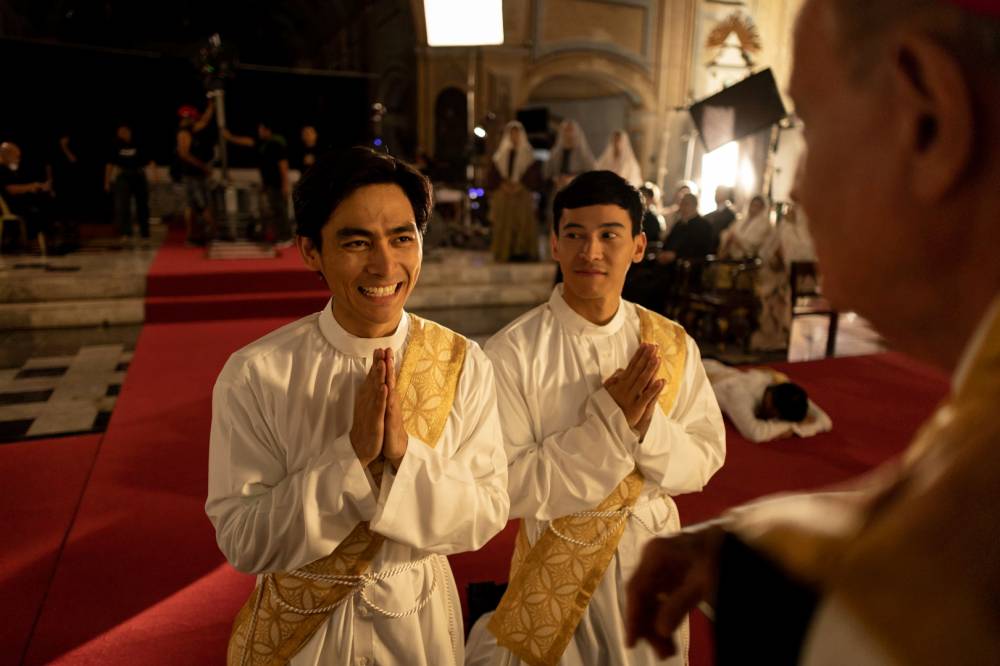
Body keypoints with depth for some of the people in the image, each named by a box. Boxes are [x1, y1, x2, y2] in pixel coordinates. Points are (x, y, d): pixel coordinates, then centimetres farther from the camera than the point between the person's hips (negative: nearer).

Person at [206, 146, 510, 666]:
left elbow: (486, 517, -13)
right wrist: (352, 455, -30)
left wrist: (406, 455, -29)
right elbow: (242, 542, -18)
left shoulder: (464, 365, -15)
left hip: (419, 619, 1)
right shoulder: (254, 375, -19)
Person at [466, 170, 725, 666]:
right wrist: (605, 423, -29)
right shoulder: (512, 354, -21)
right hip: (556, 564, -3)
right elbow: (506, 486, -20)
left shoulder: (672, 344, -8)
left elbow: (704, 461, -5)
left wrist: (647, 426, -25)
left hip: (654, 552, 4)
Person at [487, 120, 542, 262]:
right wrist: (502, 185, -9)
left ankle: (522, 255, -7)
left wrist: (521, 186, -13)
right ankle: (503, 258, 2)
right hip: (502, 201, 2)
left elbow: (536, 179, 1)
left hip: (523, 199, -2)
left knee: (523, 228, -9)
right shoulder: (499, 156, 14)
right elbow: (491, 179, 9)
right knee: (503, 230, -2)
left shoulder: (529, 156, 7)